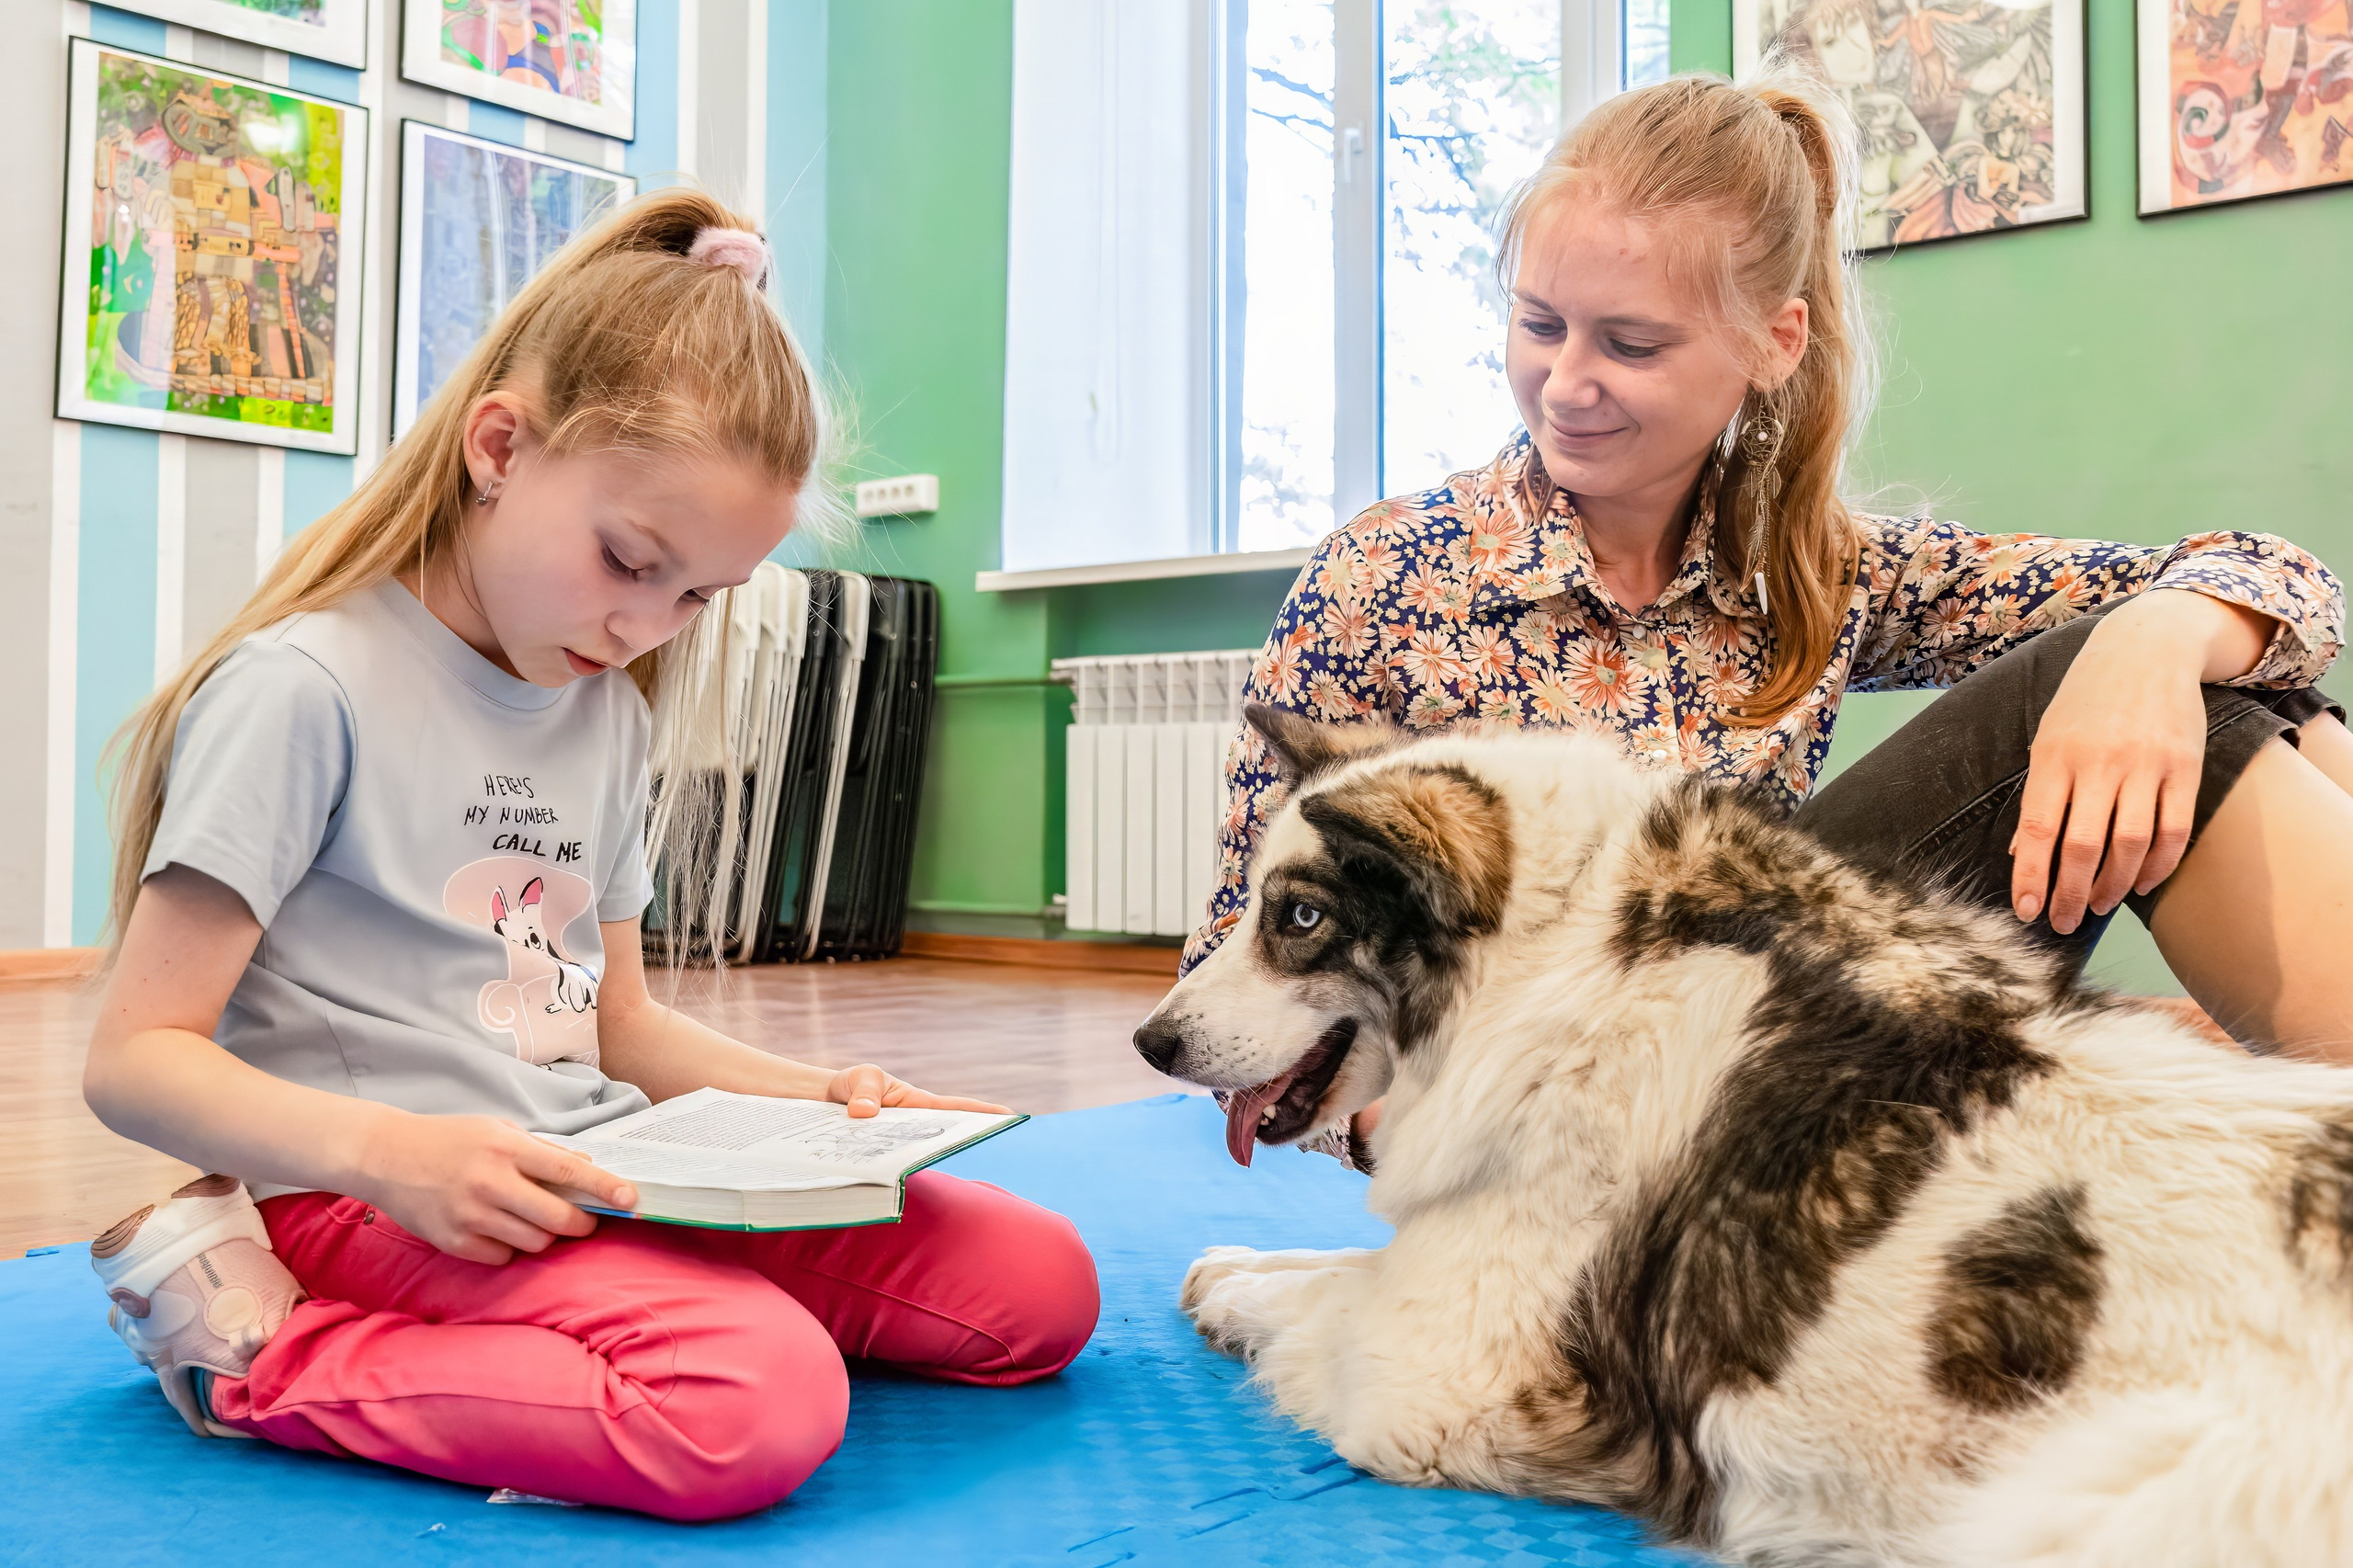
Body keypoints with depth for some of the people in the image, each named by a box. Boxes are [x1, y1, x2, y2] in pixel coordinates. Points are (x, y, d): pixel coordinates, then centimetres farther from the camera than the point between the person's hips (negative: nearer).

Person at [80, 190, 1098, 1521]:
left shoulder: (612, 715, 16)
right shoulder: (310, 686, -9)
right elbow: (137, 1058, -11)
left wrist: (814, 1093, 5)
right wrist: (385, 1150, -27)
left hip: (599, 1177, 8)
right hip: (384, 1201, -7)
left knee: (1039, 1282, -4)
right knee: (761, 1406, -32)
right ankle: (255, 1354, -11)